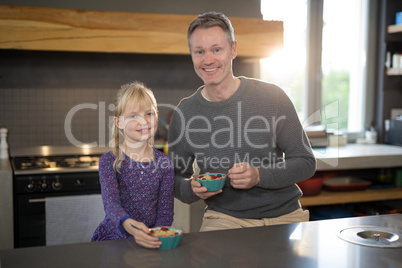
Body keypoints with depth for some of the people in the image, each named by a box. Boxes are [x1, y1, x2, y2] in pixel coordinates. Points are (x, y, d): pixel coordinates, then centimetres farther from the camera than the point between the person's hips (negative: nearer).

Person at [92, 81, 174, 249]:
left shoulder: (164, 163, 3)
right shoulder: (109, 161, -4)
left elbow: (165, 211, 1)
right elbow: (110, 202, -18)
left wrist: (155, 236, -19)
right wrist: (128, 224, -38)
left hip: (149, 241, 2)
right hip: (113, 237, -2)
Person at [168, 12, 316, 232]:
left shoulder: (272, 97, -7)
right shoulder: (184, 114, -3)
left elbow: (306, 162, -3)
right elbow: (176, 178, 9)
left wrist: (259, 176, -19)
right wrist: (192, 189, -15)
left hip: (285, 215, 1)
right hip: (225, 218, 0)